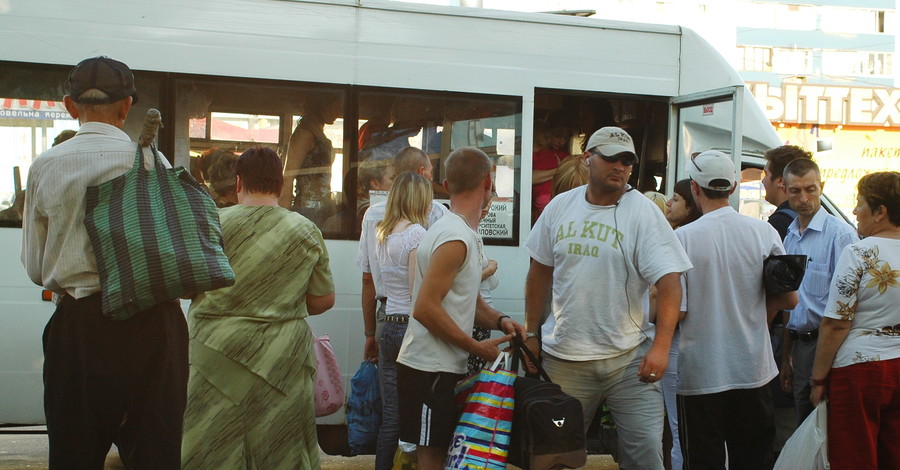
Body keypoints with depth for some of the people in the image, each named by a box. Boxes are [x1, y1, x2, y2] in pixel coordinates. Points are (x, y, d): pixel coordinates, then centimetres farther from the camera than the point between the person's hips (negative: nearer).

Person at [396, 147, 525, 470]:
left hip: (445, 367, 10)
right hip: (431, 370, -10)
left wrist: (499, 321, 2)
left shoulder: (463, 233, 14)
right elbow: (425, 308, -23)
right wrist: (477, 347, -16)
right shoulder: (456, 238, -18)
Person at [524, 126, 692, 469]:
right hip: (563, 359, 3)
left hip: (628, 358, -3)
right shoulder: (560, 207, 6)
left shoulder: (644, 212, -6)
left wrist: (661, 345, -23)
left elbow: (668, 280, -13)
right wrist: (531, 333, 13)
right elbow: (540, 272, 15)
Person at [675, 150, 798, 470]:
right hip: (753, 371, 3)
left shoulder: (683, 238, -13)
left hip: (701, 376, -3)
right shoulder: (764, 232, -3)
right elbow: (788, 299, 1)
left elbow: (676, 311, -14)